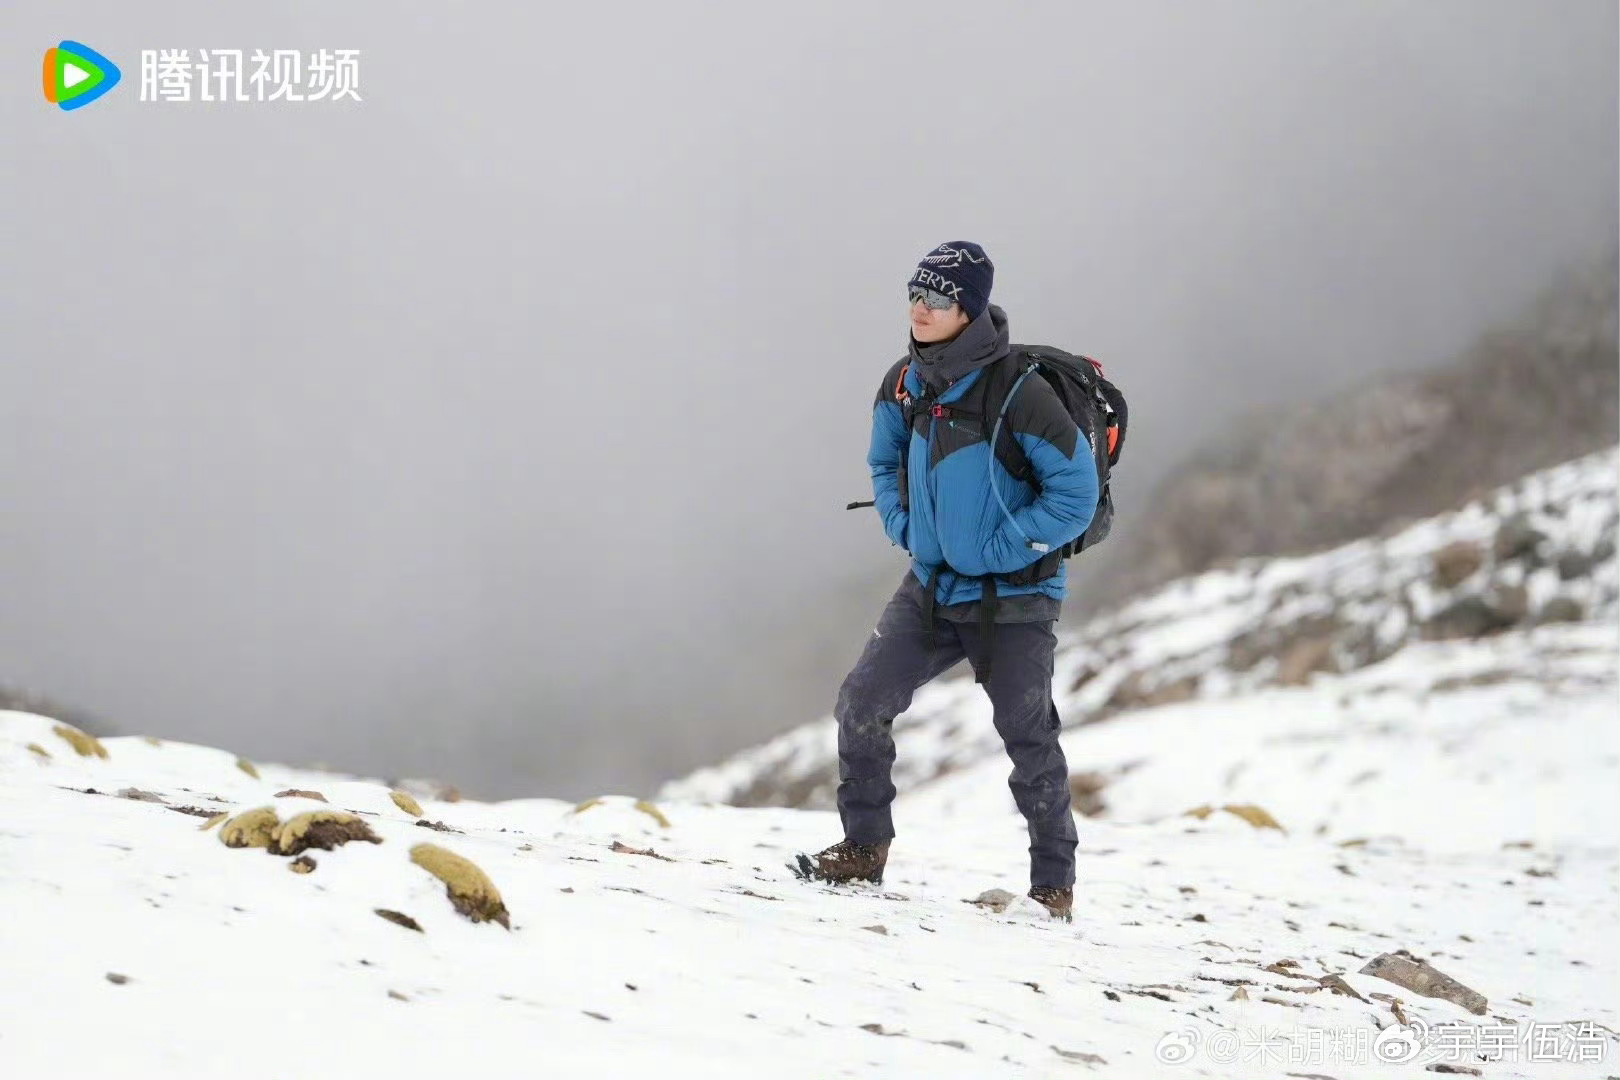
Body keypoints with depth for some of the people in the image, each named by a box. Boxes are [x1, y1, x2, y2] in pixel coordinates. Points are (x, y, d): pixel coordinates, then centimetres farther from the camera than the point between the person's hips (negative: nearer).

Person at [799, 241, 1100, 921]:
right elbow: (885, 461, 20)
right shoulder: (905, 382, 0)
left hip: (1014, 597, -6)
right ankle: (864, 848, 10)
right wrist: (904, 527, 4)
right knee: (862, 703, -5)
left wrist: (1000, 550, -17)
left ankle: (1054, 884, 14)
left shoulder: (1017, 393, -20)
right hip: (932, 587, 6)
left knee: (1028, 739, 0)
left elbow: (1076, 492, -16)